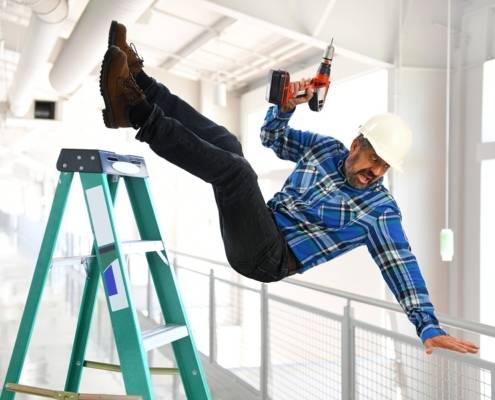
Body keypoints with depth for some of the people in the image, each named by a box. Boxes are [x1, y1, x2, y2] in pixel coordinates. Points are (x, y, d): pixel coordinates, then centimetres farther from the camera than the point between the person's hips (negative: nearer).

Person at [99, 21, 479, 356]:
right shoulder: (326, 147, 9)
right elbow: (272, 136, 19)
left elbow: (402, 265, -13)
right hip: (260, 232, 7)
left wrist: (429, 326, -22)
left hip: (270, 258, -7)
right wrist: (287, 105, -1)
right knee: (224, 141, -1)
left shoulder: (381, 209, -7)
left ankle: (139, 115, -30)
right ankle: (137, 81, -10)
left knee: (235, 168, -29)